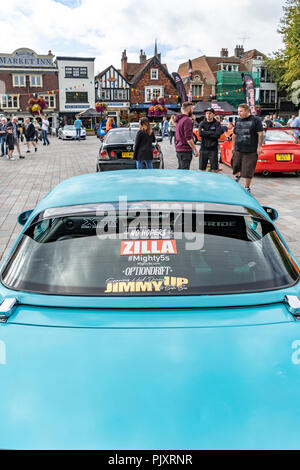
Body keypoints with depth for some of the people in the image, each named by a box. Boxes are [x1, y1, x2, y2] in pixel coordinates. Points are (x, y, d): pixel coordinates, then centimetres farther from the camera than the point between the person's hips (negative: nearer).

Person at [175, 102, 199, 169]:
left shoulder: (179, 119, 15)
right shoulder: (187, 120, -15)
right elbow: (188, 138, -20)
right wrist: (195, 149, -16)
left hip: (178, 149, 10)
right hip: (185, 150, -10)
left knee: (180, 170, 15)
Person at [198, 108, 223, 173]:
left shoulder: (217, 124, 1)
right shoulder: (203, 123, 7)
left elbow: (218, 135, -14)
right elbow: (200, 133, -10)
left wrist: (205, 133, -9)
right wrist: (212, 132, -10)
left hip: (213, 149, -2)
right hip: (203, 149, 2)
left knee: (214, 170, 0)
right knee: (202, 169, 6)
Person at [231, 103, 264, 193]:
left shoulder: (255, 120, -3)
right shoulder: (238, 121, 12)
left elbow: (260, 134, -6)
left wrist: (259, 147, -11)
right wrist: (233, 146, 17)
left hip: (251, 151, -4)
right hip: (238, 150, 5)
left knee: (248, 171, -1)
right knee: (235, 166, 9)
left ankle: (247, 187, 14)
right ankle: (237, 176, 41)